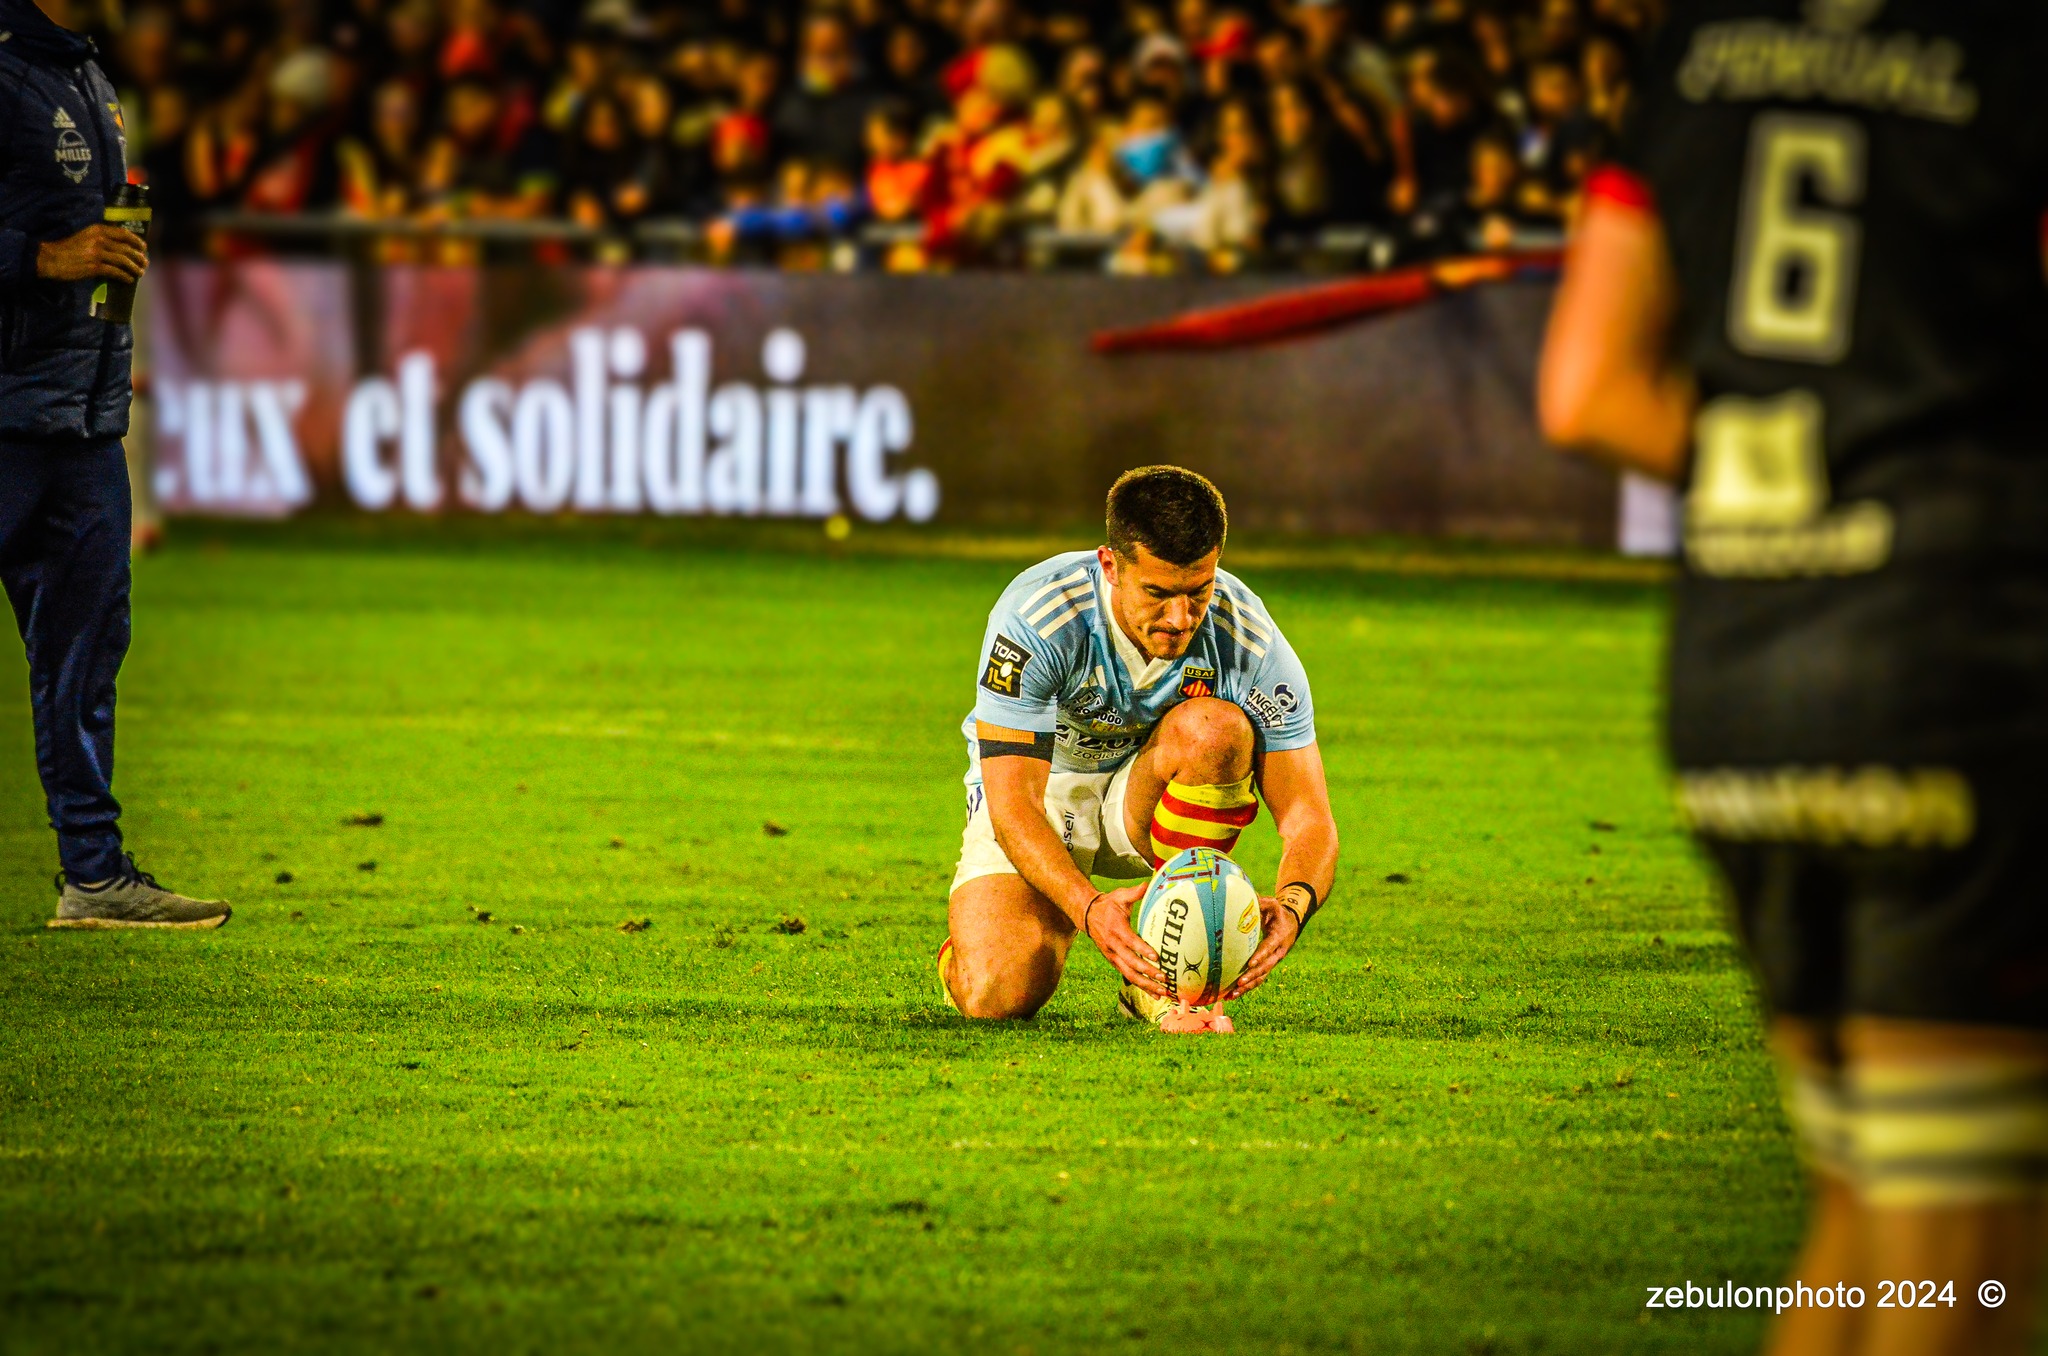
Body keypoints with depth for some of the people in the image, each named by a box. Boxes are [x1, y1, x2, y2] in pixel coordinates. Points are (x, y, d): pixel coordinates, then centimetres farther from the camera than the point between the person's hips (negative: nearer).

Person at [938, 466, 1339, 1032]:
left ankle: (1161, 983, -21)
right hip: (1042, 799, -2)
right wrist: (1090, 908, -51)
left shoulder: (1251, 641, -24)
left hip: (1151, 799, 2)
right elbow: (1011, 801, -34)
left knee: (1213, 728, -32)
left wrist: (1292, 903, -46)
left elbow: (1309, 819, -23)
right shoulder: (1035, 620, -30)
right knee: (998, 997, -26)